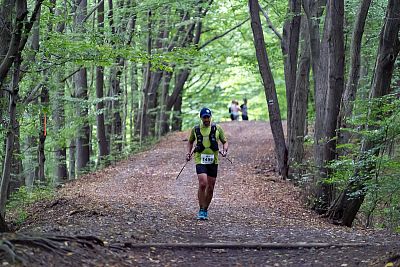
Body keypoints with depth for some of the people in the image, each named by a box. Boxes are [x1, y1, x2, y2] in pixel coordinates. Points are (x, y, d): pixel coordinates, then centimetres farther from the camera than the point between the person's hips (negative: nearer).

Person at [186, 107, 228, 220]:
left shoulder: (217, 128, 4)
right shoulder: (195, 129, 5)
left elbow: (225, 142, 11)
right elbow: (190, 142, 22)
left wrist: (224, 150, -8)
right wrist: (189, 153, 7)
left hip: (213, 161, 2)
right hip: (200, 160, -2)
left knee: (210, 188, 6)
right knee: (202, 184, -19)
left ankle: (205, 210, 24)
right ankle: (201, 210, -7)